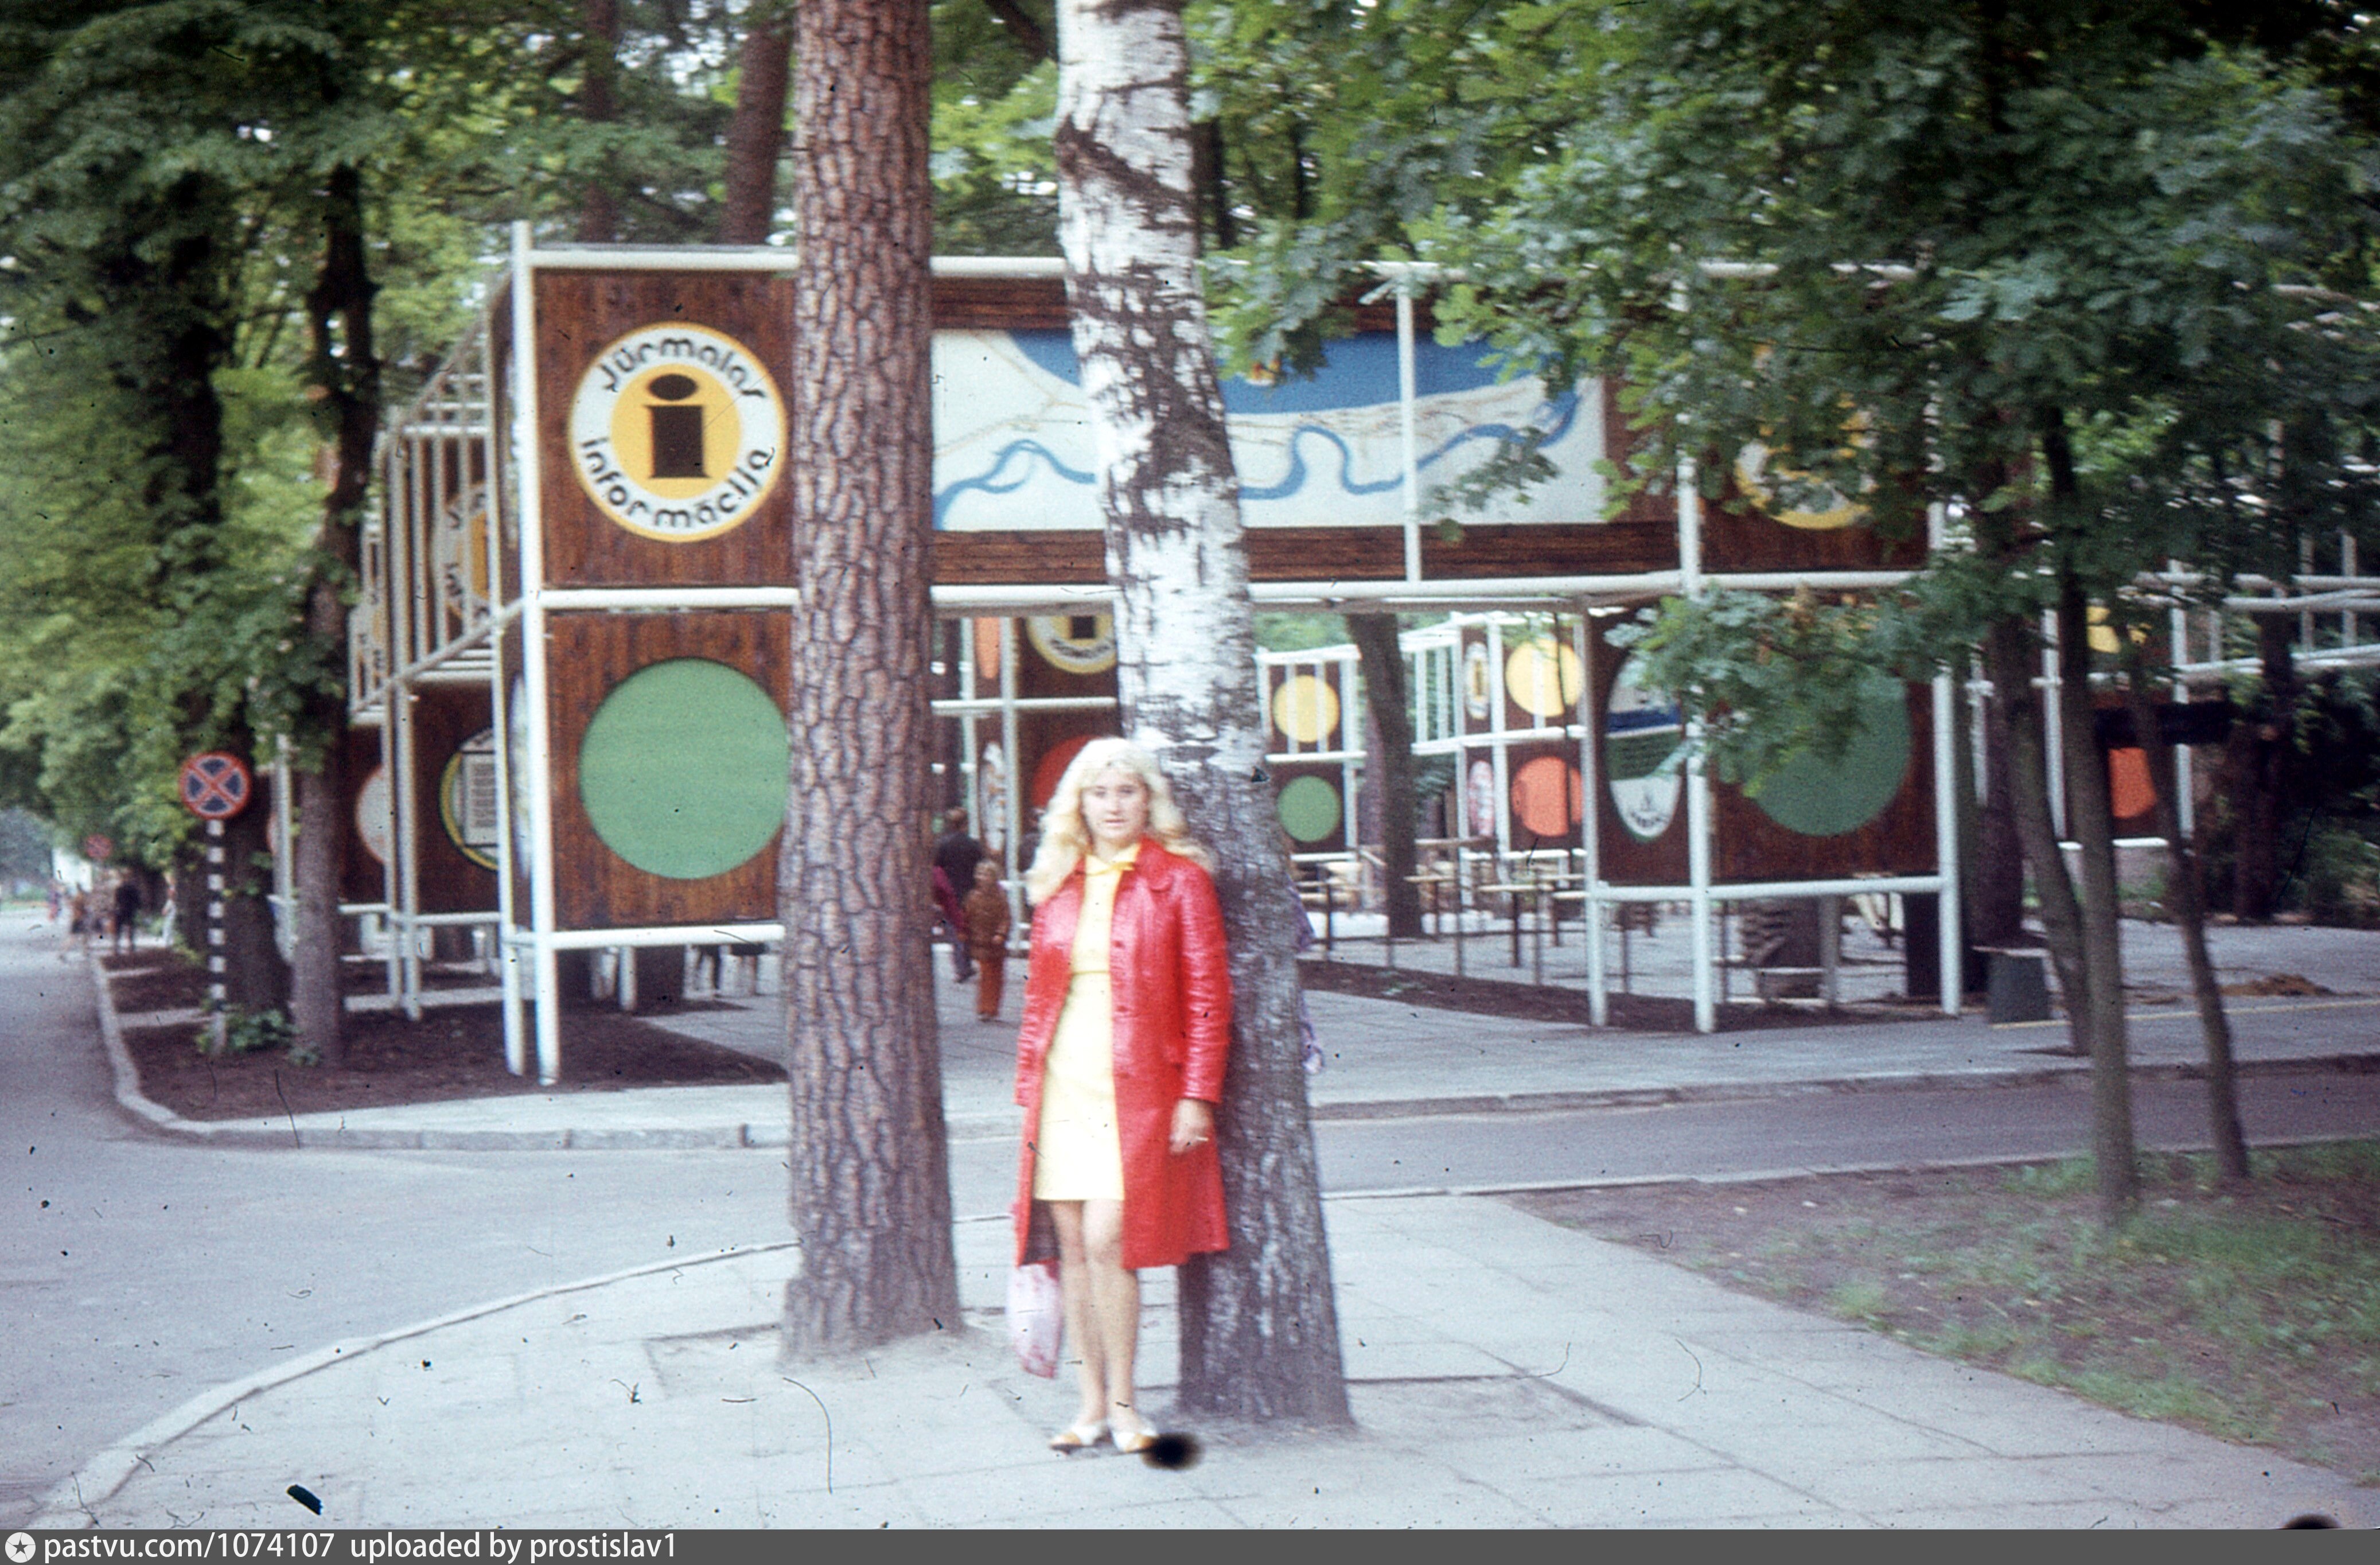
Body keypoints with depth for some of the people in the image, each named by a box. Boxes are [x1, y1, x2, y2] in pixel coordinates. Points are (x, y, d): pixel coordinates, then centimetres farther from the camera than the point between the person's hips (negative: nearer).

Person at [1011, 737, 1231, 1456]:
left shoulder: (1178, 881, 0)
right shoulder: (1058, 887, 13)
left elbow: (1207, 998, -2)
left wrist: (1195, 1096, -8)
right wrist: (1028, 1086, 11)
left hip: (1136, 1088, -4)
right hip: (1062, 1086, 5)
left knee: (1107, 1242, -12)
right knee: (1069, 1247, 3)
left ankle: (1122, 1403, 1)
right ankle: (1091, 1401, 13)